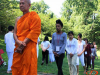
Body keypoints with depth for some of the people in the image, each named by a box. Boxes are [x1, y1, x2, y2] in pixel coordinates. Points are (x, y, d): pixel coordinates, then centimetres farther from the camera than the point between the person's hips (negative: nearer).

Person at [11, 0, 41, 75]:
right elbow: (15, 32, 12)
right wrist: (18, 42, -10)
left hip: (29, 47, -6)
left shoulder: (33, 16, 0)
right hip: (18, 48, 6)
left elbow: (34, 32, -10)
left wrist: (23, 44, -14)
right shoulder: (18, 19, 19)